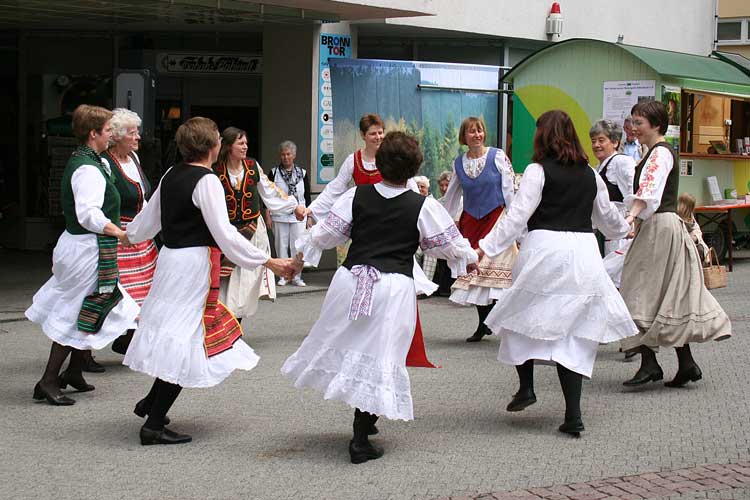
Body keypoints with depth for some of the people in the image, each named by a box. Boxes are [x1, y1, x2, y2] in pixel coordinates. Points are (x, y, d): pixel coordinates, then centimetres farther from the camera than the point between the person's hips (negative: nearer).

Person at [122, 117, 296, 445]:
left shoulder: (171, 176, 10)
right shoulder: (207, 181, -15)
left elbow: (149, 218, 22)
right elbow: (225, 234, -20)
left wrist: (129, 235, 44)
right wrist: (269, 262, -19)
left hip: (170, 256, 9)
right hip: (194, 263, -9)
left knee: (175, 336, 21)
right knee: (186, 342, -3)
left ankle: (151, 402, 25)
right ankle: (154, 425, -1)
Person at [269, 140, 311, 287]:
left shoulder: (302, 173, 7)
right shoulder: (274, 173, 4)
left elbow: (307, 197, 10)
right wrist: (268, 215, -1)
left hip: (298, 216, 1)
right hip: (279, 216, -1)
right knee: (281, 246, 2)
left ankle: (296, 276, 6)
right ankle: (283, 276, 11)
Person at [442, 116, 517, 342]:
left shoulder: (497, 157, -5)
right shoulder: (459, 163, 7)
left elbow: (510, 190, -6)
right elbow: (451, 196, 18)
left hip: (496, 218, -4)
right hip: (470, 222, 4)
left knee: (494, 271, -11)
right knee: (473, 271, 4)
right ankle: (483, 324, 14)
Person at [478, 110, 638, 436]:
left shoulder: (539, 171, -3)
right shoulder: (590, 174, 13)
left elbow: (517, 215, -10)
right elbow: (606, 215, 27)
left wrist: (486, 248, -9)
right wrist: (623, 230, 48)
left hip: (545, 250, -5)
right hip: (584, 256, 5)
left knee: (522, 319, 17)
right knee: (573, 336, 4)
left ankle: (526, 387, 14)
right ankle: (573, 416, 0)